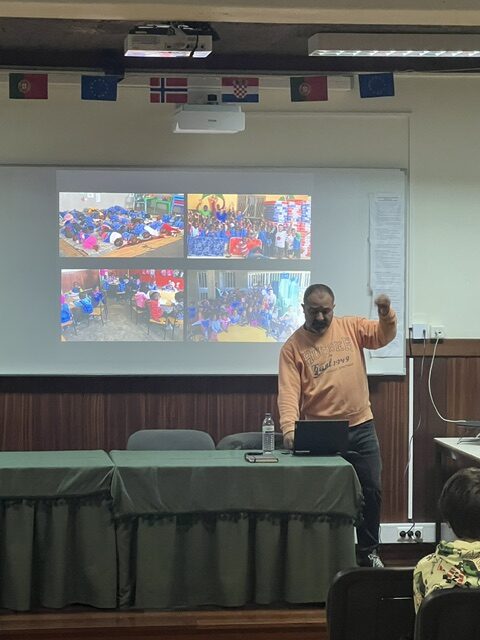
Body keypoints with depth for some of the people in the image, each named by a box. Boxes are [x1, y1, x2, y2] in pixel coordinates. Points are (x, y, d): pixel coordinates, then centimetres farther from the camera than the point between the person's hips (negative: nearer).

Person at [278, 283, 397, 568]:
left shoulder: (351, 327, 3)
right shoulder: (293, 347, -5)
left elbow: (384, 335, -8)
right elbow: (289, 392, -13)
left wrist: (386, 313, -29)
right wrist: (289, 428, -28)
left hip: (361, 427, 2)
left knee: (371, 490, 8)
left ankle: (369, 552, 23)